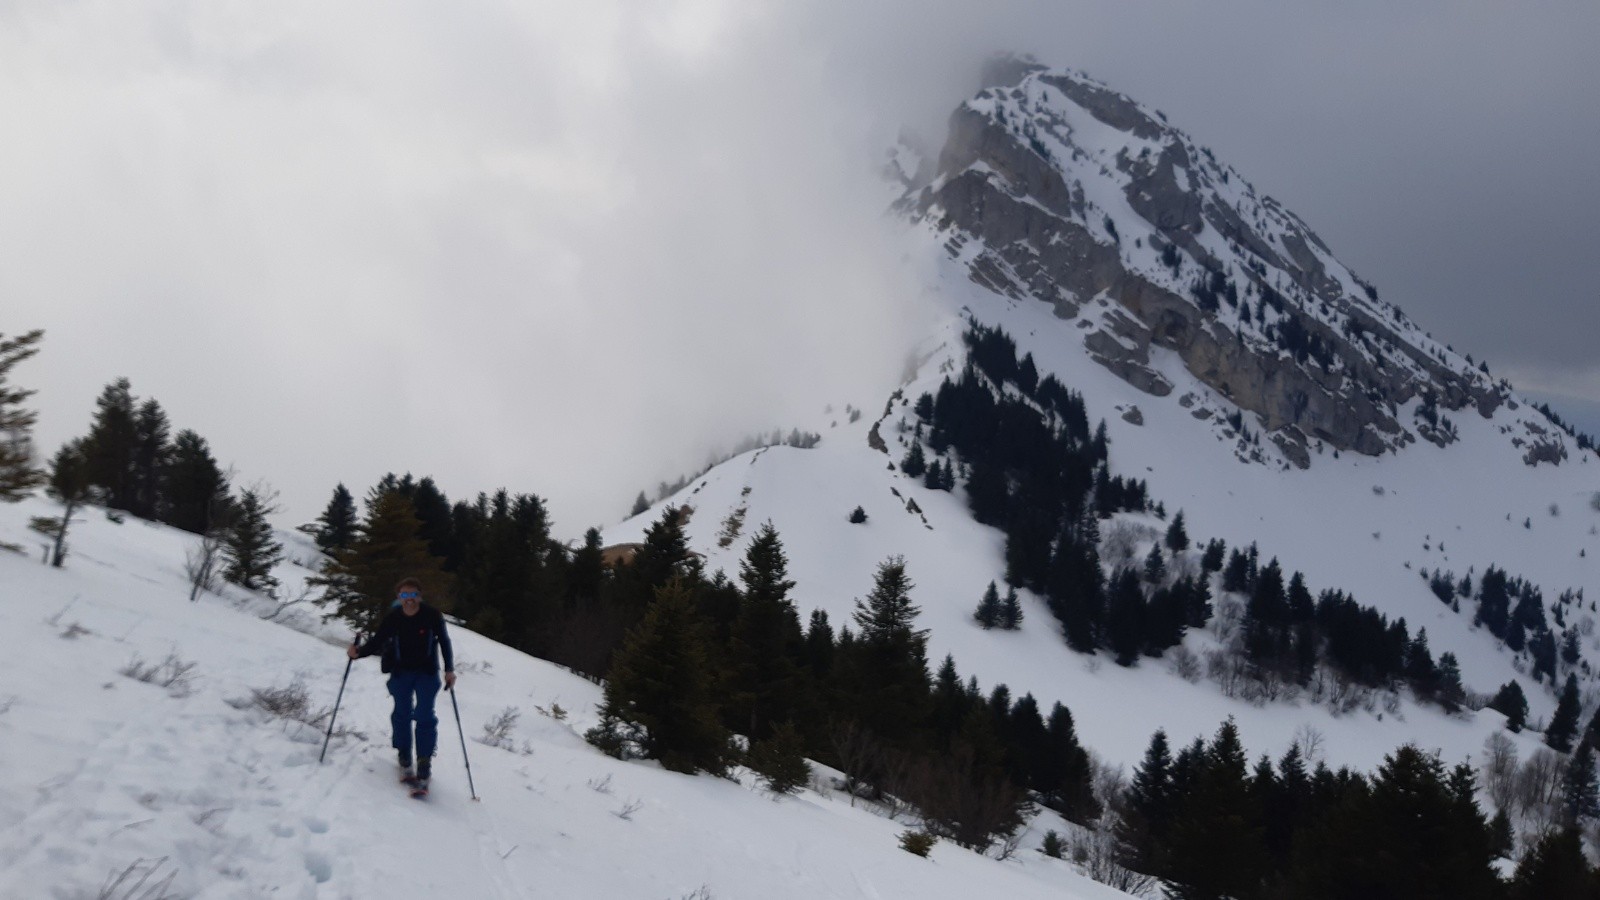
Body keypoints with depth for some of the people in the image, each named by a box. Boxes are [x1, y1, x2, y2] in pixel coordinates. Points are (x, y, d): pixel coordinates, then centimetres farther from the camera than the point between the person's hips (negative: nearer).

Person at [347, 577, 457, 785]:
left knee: (424, 716, -9)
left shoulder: (432, 616, -14)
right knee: (402, 713, 3)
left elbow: (444, 642, -4)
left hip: (427, 672, -1)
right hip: (401, 672, 2)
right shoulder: (393, 618, -12)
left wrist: (449, 670, -7)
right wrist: (358, 652, -28)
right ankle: (404, 758, 18)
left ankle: (424, 762, -5)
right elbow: (376, 641, -9)